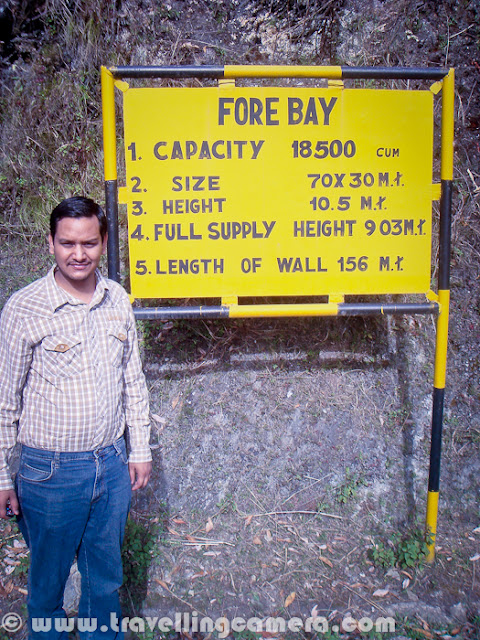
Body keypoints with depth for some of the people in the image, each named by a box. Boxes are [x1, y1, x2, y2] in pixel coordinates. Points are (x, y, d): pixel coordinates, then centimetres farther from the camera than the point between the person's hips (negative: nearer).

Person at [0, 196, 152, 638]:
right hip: (51, 470, -3)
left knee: (106, 577, 21)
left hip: (112, 463, 4)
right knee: (48, 580, 17)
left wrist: (140, 449, 10)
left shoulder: (118, 300, 0)